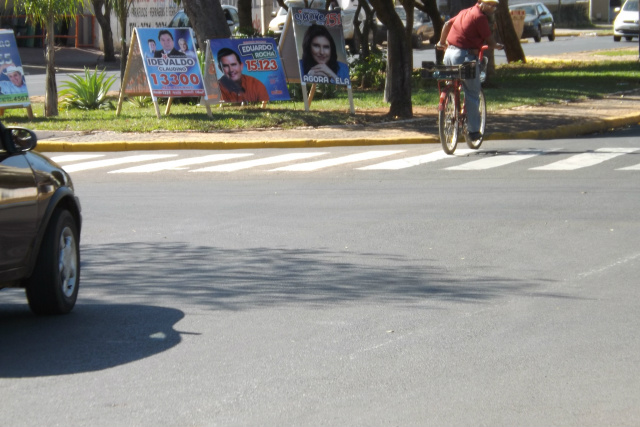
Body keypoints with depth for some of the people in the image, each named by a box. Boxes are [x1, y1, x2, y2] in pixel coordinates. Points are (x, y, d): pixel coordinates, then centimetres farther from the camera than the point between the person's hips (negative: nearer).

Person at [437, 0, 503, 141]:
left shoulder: (465, 12, 16)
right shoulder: (480, 17, -10)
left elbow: (447, 24, 27)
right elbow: (489, 41, -6)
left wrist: (442, 42, 42)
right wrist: (497, 46, 16)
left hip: (449, 52, 8)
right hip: (465, 56, -8)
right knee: (472, 94, 0)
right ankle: (474, 130, 3)